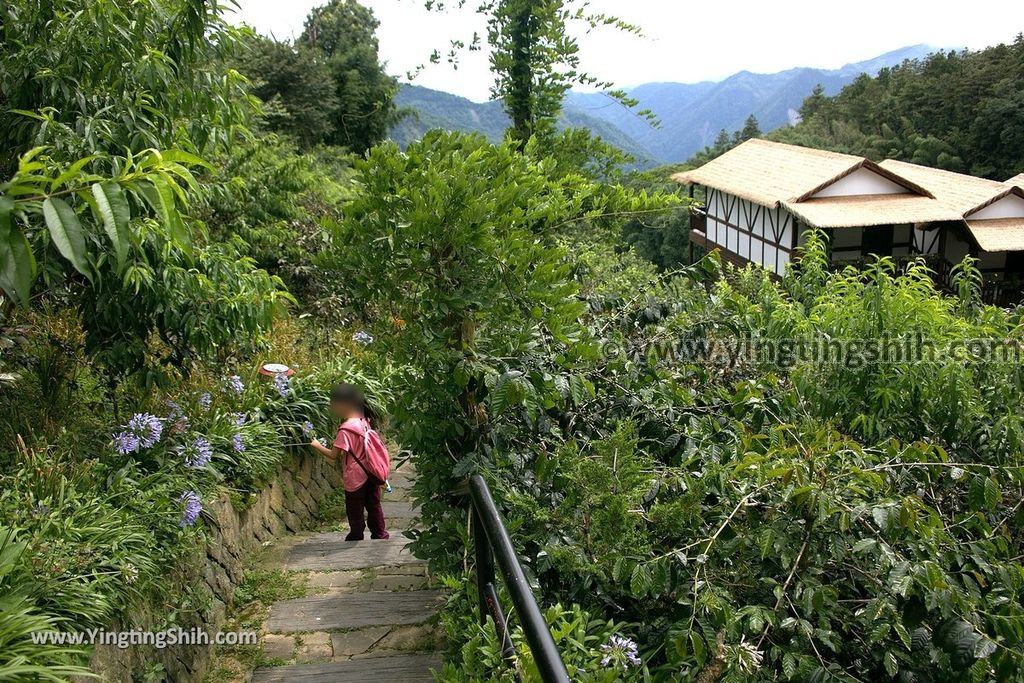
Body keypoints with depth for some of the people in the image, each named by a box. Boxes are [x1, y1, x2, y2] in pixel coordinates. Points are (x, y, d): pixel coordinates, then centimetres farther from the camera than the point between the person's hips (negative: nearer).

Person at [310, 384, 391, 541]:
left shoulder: (346, 429, -21)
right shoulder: (363, 421, 2)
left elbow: (334, 455, -19)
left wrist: (317, 446, -5)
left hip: (355, 478, -7)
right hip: (370, 474, 7)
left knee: (355, 511, 10)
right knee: (374, 506, 17)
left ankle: (356, 537, 20)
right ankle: (380, 534, 25)